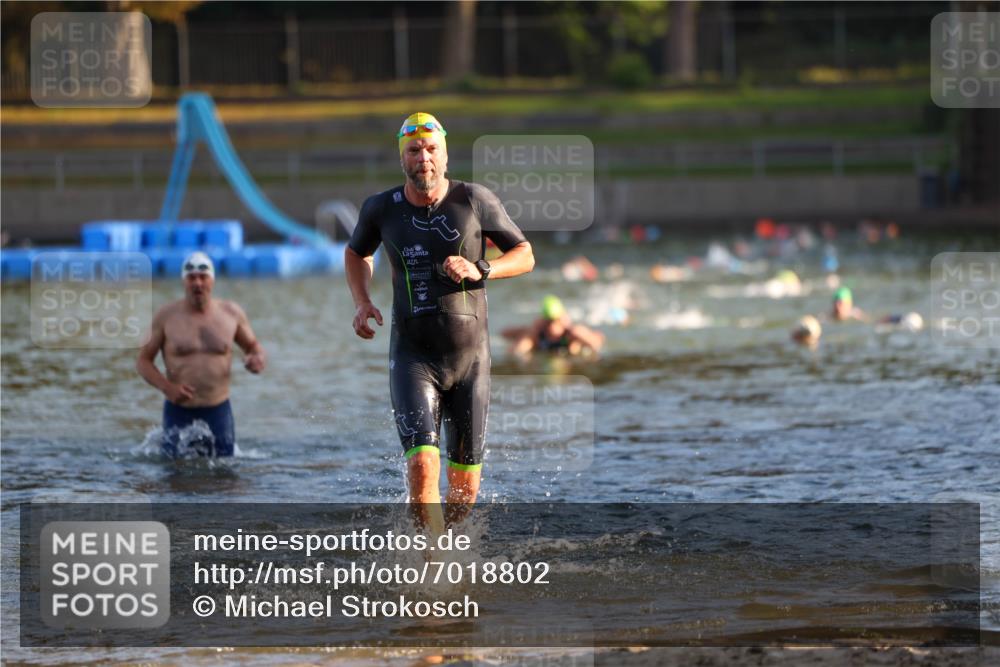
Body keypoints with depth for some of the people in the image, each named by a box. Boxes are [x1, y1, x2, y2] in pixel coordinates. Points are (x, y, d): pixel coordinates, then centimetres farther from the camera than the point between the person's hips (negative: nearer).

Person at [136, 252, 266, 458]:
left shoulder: (231, 313, 2)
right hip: (179, 412, -2)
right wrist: (167, 387, -18)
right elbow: (143, 361, 0)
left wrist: (258, 359, -10)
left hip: (218, 411, 2)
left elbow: (253, 346, 16)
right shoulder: (166, 317, -3)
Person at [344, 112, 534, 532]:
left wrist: (480, 271, -16)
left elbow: (525, 256, 3)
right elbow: (357, 253, 21)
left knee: (465, 490, 8)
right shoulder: (381, 209, 0)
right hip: (413, 357, -1)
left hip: (469, 357, 1)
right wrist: (362, 302, 3)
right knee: (422, 466, -22)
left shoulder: (475, 201, -4)